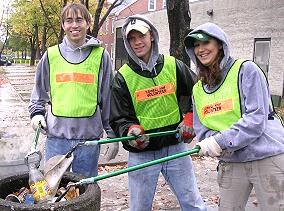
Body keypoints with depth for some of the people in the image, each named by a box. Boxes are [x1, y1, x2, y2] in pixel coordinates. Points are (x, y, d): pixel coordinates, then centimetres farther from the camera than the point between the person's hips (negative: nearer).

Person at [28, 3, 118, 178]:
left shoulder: (100, 55, 2)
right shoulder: (51, 55, 6)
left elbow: (108, 98, 5)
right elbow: (39, 92, 20)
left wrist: (112, 135, 4)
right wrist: (37, 113, 4)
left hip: (89, 136, -1)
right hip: (56, 135, 1)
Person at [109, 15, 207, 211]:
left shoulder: (173, 66, 1)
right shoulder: (123, 77, -4)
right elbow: (119, 119, -3)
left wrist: (191, 118, 0)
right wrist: (131, 130, -23)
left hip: (175, 146, 1)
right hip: (141, 153, -1)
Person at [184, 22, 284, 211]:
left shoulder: (246, 70, -7)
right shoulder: (198, 89, 10)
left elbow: (256, 119, -16)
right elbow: (201, 130, 7)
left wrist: (220, 141, -22)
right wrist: (215, 142, -15)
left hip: (268, 158, -5)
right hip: (230, 163, 5)